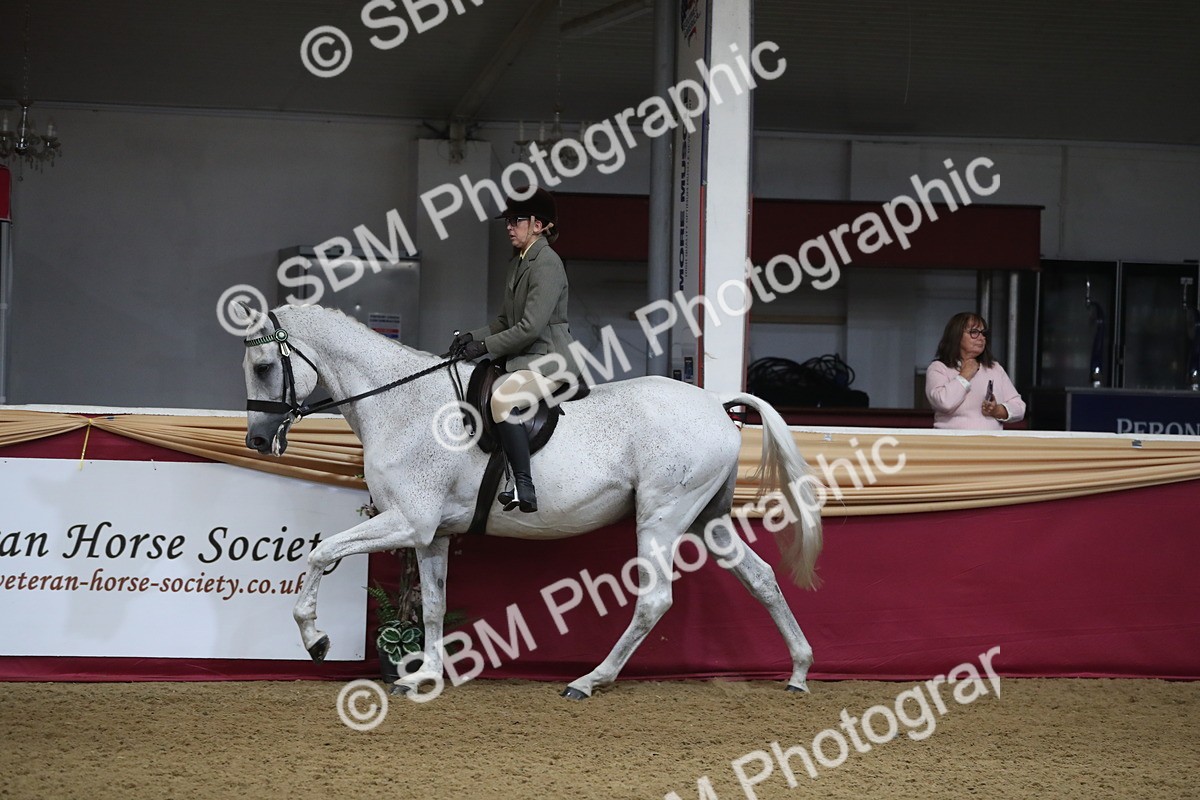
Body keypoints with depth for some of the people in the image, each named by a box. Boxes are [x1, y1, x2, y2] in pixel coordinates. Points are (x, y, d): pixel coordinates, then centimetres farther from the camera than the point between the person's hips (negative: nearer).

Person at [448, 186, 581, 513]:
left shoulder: (546, 264, -15)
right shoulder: (518, 262, 16)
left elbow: (531, 326, -21)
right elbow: (505, 321, 20)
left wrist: (485, 346, -17)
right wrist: (474, 336, 3)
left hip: (549, 360, -11)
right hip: (523, 360, 11)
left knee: (502, 399, -31)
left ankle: (525, 490, -33)